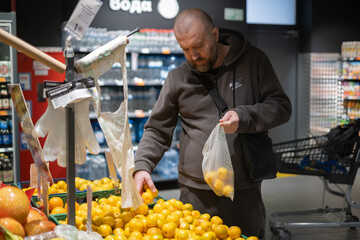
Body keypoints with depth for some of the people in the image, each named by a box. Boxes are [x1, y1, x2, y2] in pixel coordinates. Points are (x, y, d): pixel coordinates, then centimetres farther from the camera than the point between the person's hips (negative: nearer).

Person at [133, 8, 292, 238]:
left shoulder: (253, 61, 1)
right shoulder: (178, 78, 4)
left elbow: (282, 107, 1)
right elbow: (157, 130, 8)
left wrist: (244, 116, -16)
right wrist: (142, 165, -9)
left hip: (245, 193, 0)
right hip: (195, 193, 1)